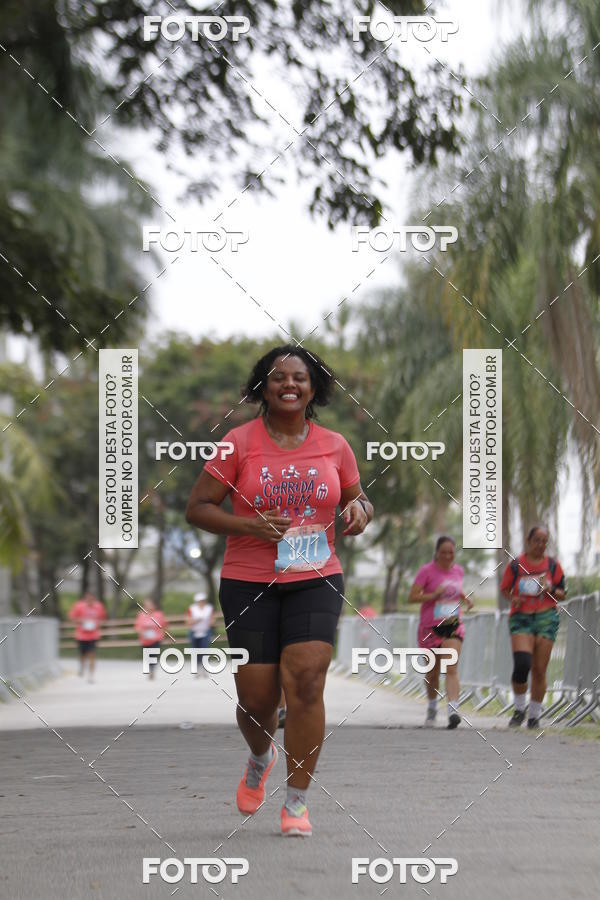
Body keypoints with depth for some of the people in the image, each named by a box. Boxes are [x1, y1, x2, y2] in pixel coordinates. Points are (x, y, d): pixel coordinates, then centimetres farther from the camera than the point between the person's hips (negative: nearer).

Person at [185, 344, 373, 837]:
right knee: (256, 698, 0)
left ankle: (297, 801, -3)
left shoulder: (334, 446, 5)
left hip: (316, 580, 1)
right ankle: (261, 758, 37)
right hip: (248, 582, -1)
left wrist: (360, 511, -5)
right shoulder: (240, 442, -3)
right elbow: (198, 507, -1)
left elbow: (359, 500, 20)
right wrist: (250, 525, -17)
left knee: (306, 681, -15)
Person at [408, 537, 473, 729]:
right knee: (432, 672, 10)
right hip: (430, 627, -2)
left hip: (453, 626, 2)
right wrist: (434, 595, -23)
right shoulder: (426, 571, -7)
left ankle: (453, 710, -27)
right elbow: (412, 597, -11)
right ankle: (432, 708, 34)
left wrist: (465, 597, 7)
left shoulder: (458, 570, 7)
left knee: (452, 668, -16)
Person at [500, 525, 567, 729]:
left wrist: (551, 591, -10)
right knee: (521, 664, -18)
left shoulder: (553, 565, 5)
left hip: (546, 618, 1)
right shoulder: (515, 565, 3)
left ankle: (534, 716, 13)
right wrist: (512, 599, -7)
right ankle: (519, 709, 1)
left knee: (539, 670, 0)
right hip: (521, 618, -1)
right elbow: (504, 589, 14)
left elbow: (563, 594, 11)